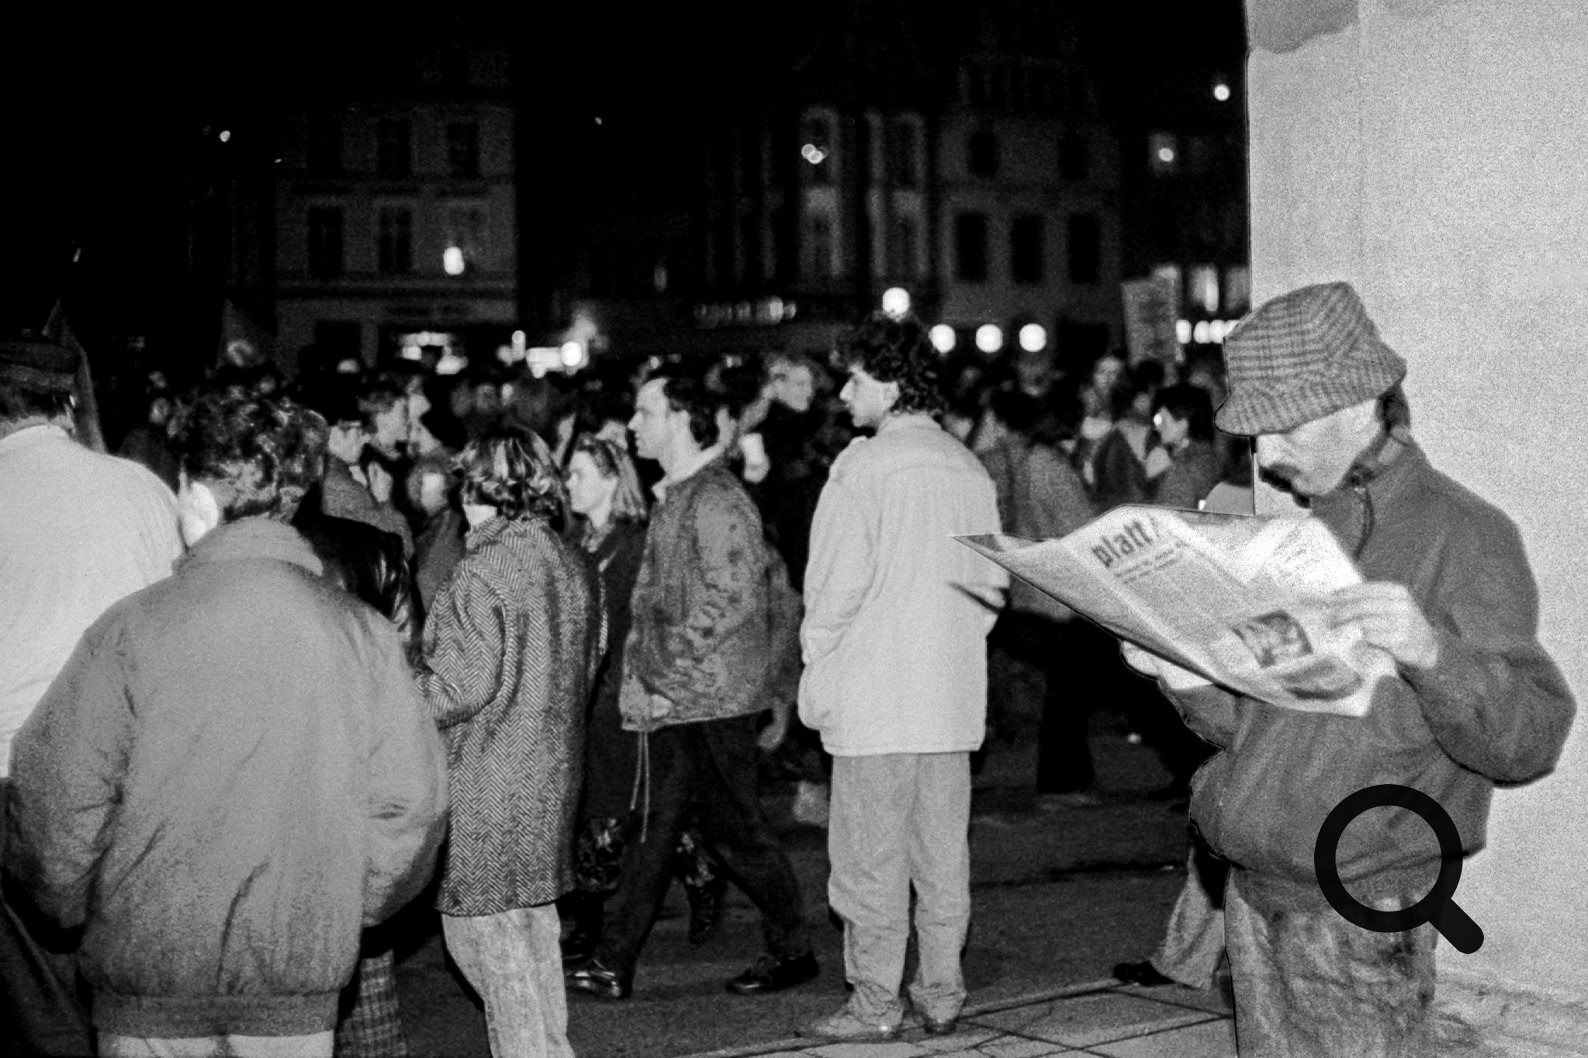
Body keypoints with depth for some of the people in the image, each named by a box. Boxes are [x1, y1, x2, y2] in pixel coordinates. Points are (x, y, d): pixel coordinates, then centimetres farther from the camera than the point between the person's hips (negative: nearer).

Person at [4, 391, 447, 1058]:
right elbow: (409, 799, -4)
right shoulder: (361, 632, -6)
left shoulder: (133, 628, -11)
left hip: (148, 975, -1)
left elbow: (59, 795, -9)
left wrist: (69, 907, 9)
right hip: (302, 982, 2)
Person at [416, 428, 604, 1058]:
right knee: (533, 924, 18)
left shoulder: (483, 574, -16)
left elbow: (459, 685, -18)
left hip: (486, 780, -8)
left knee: (482, 927, 1)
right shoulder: (573, 568, 8)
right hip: (550, 774, 8)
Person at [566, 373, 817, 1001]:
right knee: (652, 832, 9)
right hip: (669, 700, 9)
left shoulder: (718, 501, -15)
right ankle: (614, 966, 12)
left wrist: (668, 678, -17)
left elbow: (729, 603, -20)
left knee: (734, 830, 2)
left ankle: (793, 951, 17)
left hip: (711, 701, -9)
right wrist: (639, 675, 9)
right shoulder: (672, 497, 14)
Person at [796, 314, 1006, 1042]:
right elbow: (993, 585, 12)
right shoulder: (970, 470, 7)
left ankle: (875, 1002, 7)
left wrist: (817, 669, -2)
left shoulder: (864, 465, -11)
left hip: (875, 694, -6)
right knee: (943, 852, 11)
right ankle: (941, 993, 18)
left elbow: (837, 582, -13)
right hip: (953, 695, 6)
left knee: (870, 854, 2)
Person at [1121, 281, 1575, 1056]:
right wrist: (1193, 684, -3)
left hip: (1359, 916, -6)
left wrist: (1431, 651, -33)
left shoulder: (1463, 535, -9)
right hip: (1254, 898, 6)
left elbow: (1531, 741, -17)